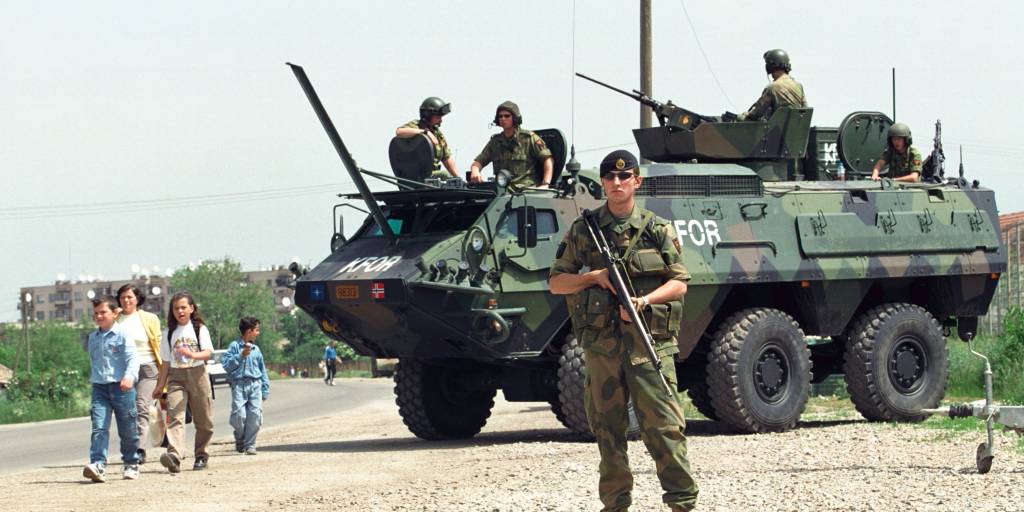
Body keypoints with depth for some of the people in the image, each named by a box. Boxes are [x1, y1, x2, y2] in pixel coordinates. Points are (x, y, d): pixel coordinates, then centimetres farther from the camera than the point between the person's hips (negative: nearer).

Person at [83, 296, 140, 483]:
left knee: (128, 430, 8)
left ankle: (131, 464, 24)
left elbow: (132, 358, -15)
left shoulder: (122, 335, -5)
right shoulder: (92, 338, 12)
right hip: (100, 388, 4)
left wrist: (129, 376, -32)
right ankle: (98, 465, -23)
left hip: (121, 387, -4)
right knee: (99, 427, -13)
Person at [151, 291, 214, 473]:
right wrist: (160, 385, 12)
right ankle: (174, 457, -35)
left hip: (197, 374, -1)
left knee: (202, 419, 4)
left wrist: (192, 354, -27)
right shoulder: (169, 333, 13)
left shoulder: (200, 329, 6)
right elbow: (166, 362, 15)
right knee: (175, 416, -18)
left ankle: (201, 455, 22)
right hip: (176, 377, 1)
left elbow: (207, 353, -8)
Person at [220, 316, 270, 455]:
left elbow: (263, 371, 19)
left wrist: (265, 391, 13)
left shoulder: (256, 350, 16)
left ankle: (250, 445, 2)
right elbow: (226, 364, -2)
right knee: (239, 414, -14)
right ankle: (240, 439, 13)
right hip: (239, 384, -4)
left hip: (255, 385, 4)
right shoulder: (235, 346, 4)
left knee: (255, 414, -8)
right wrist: (241, 356, -10)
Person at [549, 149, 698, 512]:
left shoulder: (658, 230, 7)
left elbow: (679, 283, 6)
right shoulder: (582, 231, 10)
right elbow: (556, 283, 11)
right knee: (608, 427, 5)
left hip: (650, 342, -2)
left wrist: (645, 300, -12)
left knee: (663, 423, -9)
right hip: (601, 344, 2)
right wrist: (595, 277, -6)